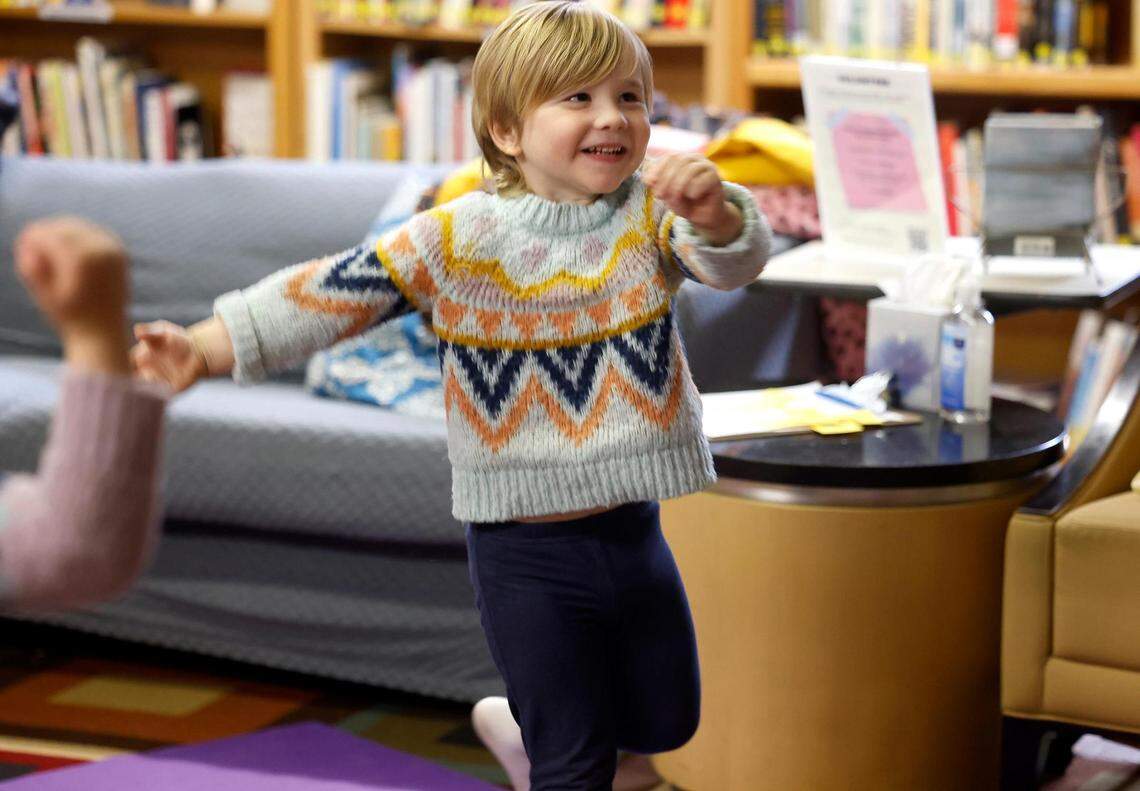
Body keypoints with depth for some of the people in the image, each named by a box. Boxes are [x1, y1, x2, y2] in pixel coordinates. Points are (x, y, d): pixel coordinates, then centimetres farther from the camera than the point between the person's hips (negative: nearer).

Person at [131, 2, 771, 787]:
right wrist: (205, 348, -20)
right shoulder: (456, 238, -10)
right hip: (526, 552, -3)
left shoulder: (652, 214, -4)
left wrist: (714, 210, -43)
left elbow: (735, 258, -20)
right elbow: (334, 293, -12)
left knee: (667, 721, 19)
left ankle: (528, 715, 43)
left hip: (634, 534, 4)